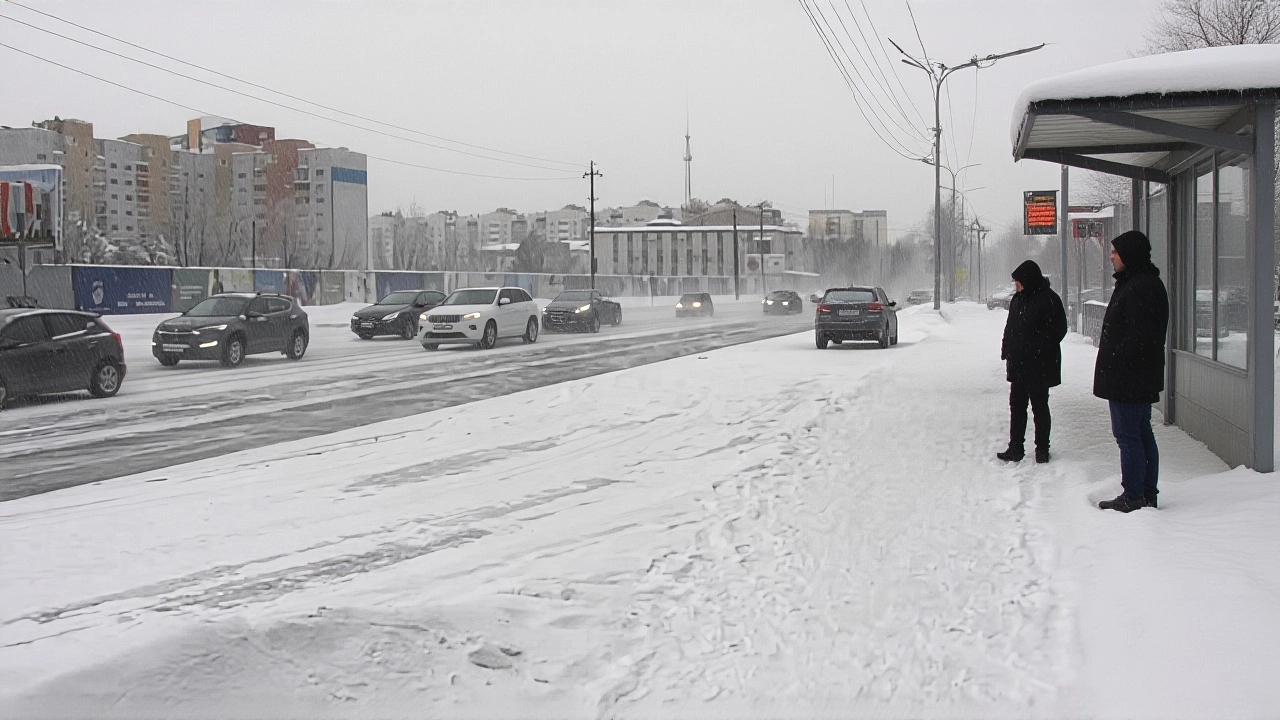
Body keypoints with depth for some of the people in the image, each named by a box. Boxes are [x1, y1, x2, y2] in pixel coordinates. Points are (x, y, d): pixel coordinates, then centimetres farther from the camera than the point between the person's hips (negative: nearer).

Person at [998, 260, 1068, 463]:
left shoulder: (1048, 299, -12)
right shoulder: (1018, 299, 9)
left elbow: (1059, 329, -10)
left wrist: (1041, 348, -13)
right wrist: (1007, 350, 5)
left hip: (1039, 365, -7)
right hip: (1018, 364, 7)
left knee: (1039, 406, 4)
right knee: (1016, 406, 10)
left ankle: (1042, 448, 15)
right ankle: (1015, 448, 17)